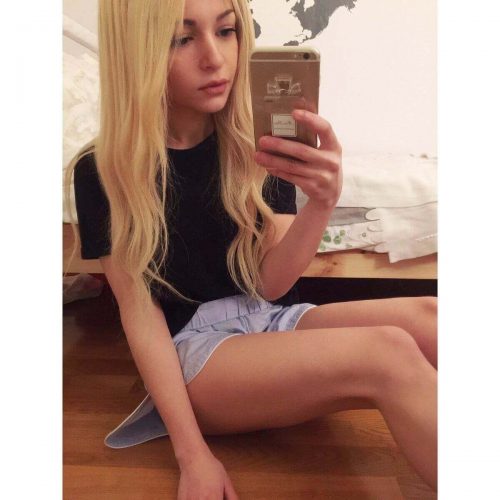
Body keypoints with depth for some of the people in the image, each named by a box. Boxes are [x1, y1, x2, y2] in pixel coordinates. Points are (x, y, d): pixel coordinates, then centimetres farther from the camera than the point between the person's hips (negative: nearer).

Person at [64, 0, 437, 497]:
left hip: (272, 321, 4)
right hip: (188, 347, -3)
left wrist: (323, 201, -27)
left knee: (424, 317, -23)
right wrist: (192, 453, -13)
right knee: (391, 356, -28)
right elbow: (139, 311, -8)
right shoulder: (103, 172, -7)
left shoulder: (258, 144, 0)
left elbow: (270, 282, -7)